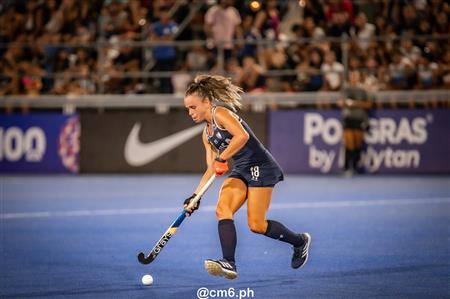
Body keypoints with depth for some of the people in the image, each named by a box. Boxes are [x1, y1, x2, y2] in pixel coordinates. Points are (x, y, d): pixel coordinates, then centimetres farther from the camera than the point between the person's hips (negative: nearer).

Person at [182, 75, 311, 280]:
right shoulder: (207, 134, 17)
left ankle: (300, 241, 16)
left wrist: (222, 158, -26)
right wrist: (195, 196, 12)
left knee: (256, 225, -9)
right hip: (240, 172, 8)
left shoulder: (220, 113, -9)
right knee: (222, 209, -17)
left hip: (261, 168, -8)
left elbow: (242, 135, -26)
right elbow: (212, 169, 19)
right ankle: (229, 263, -27)